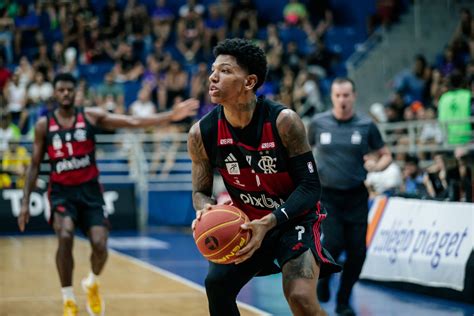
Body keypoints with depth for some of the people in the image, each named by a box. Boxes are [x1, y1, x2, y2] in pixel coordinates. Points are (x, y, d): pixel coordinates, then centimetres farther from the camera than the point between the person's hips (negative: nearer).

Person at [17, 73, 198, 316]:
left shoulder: (91, 116, -1)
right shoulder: (44, 125, 0)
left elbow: (133, 122, -8)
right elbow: (34, 166, 7)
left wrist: (170, 116, -19)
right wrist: (25, 202, 2)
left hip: (89, 190, 1)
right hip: (62, 191, -1)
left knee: (100, 245, -12)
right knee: (65, 237, -27)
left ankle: (92, 283, 24)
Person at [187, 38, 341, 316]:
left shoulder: (283, 121, -24)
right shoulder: (203, 133, -13)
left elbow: (310, 186, -21)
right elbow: (201, 191, -1)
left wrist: (269, 223, -34)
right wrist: (205, 210, -27)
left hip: (294, 220, -4)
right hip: (246, 223, 5)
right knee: (217, 284, -10)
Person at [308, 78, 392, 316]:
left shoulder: (366, 125, -2)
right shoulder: (318, 123, -1)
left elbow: (386, 155, 7)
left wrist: (377, 166, -14)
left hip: (356, 196, 1)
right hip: (328, 195, -1)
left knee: (357, 251, -2)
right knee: (334, 243, -18)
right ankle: (323, 276, 16)